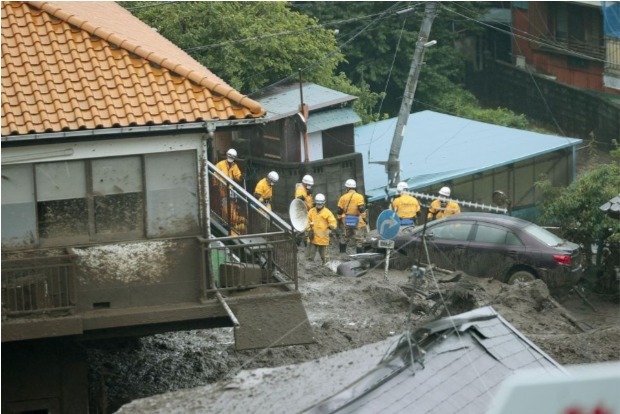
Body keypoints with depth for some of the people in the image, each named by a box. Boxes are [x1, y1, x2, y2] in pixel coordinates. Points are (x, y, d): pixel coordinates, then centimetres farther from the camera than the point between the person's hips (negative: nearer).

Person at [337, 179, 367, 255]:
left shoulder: (343, 198, 5)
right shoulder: (359, 197, -9)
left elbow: (339, 211, 9)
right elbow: (362, 209, -16)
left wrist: (339, 219, 21)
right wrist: (364, 218, -8)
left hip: (346, 222, 4)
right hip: (358, 222, -4)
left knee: (344, 238, 19)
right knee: (359, 240, 1)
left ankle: (342, 253, 24)